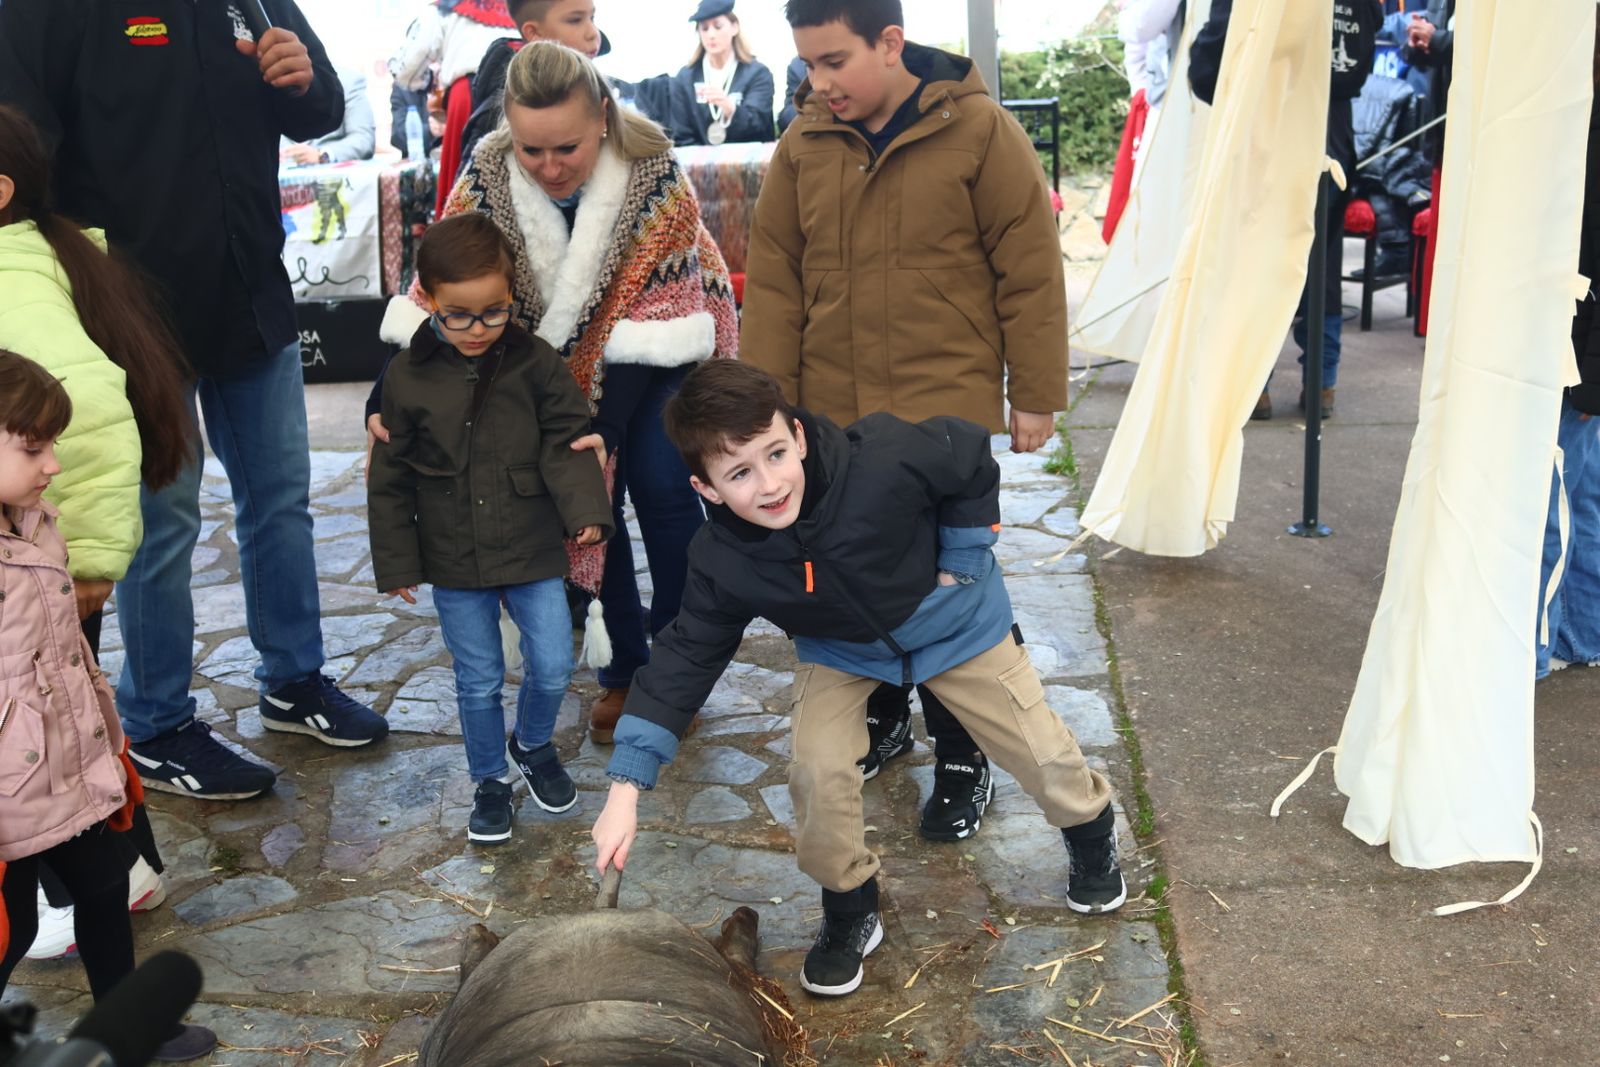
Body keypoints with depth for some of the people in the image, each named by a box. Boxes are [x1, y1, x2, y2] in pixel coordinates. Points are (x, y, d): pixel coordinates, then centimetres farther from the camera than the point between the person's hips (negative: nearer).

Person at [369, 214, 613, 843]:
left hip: (533, 552, 0)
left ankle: (532, 745, 36)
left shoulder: (535, 362, -7)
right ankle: (490, 779, 32)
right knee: (478, 680, 10)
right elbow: (391, 478, 1)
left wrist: (586, 511, -17)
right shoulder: (408, 378, -7)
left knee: (553, 668, 5)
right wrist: (396, 562, 1)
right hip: (454, 561, 0)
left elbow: (566, 442, -2)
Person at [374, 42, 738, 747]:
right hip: (566, 354, 3)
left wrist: (600, 429, -36)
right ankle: (624, 670, 12)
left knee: (662, 490, -14)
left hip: (667, 338, -3)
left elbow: (657, 314, -29)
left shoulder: (653, 172, -30)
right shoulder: (488, 174, -21)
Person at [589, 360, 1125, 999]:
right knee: (816, 771, -19)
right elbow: (685, 660, -21)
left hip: (952, 623, -1)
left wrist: (961, 564, -14)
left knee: (1042, 754, 4)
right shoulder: (722, 564, -28)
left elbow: (972, 459, -20)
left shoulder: (881, 464, -39)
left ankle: (1090, 831, 41)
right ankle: (849, 912, 10)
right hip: (840, 653, 1)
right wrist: (625, 789, -27)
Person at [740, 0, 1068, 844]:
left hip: (949, 416, -4)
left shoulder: (979, 131, -8)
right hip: (835, 418, 4)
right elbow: (773, 283, 4)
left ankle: (963, 758, 20)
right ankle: (881, 717, 38)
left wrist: (1035, 396, -3)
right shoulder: (803, 145, 2)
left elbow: (1031, 273, -5)